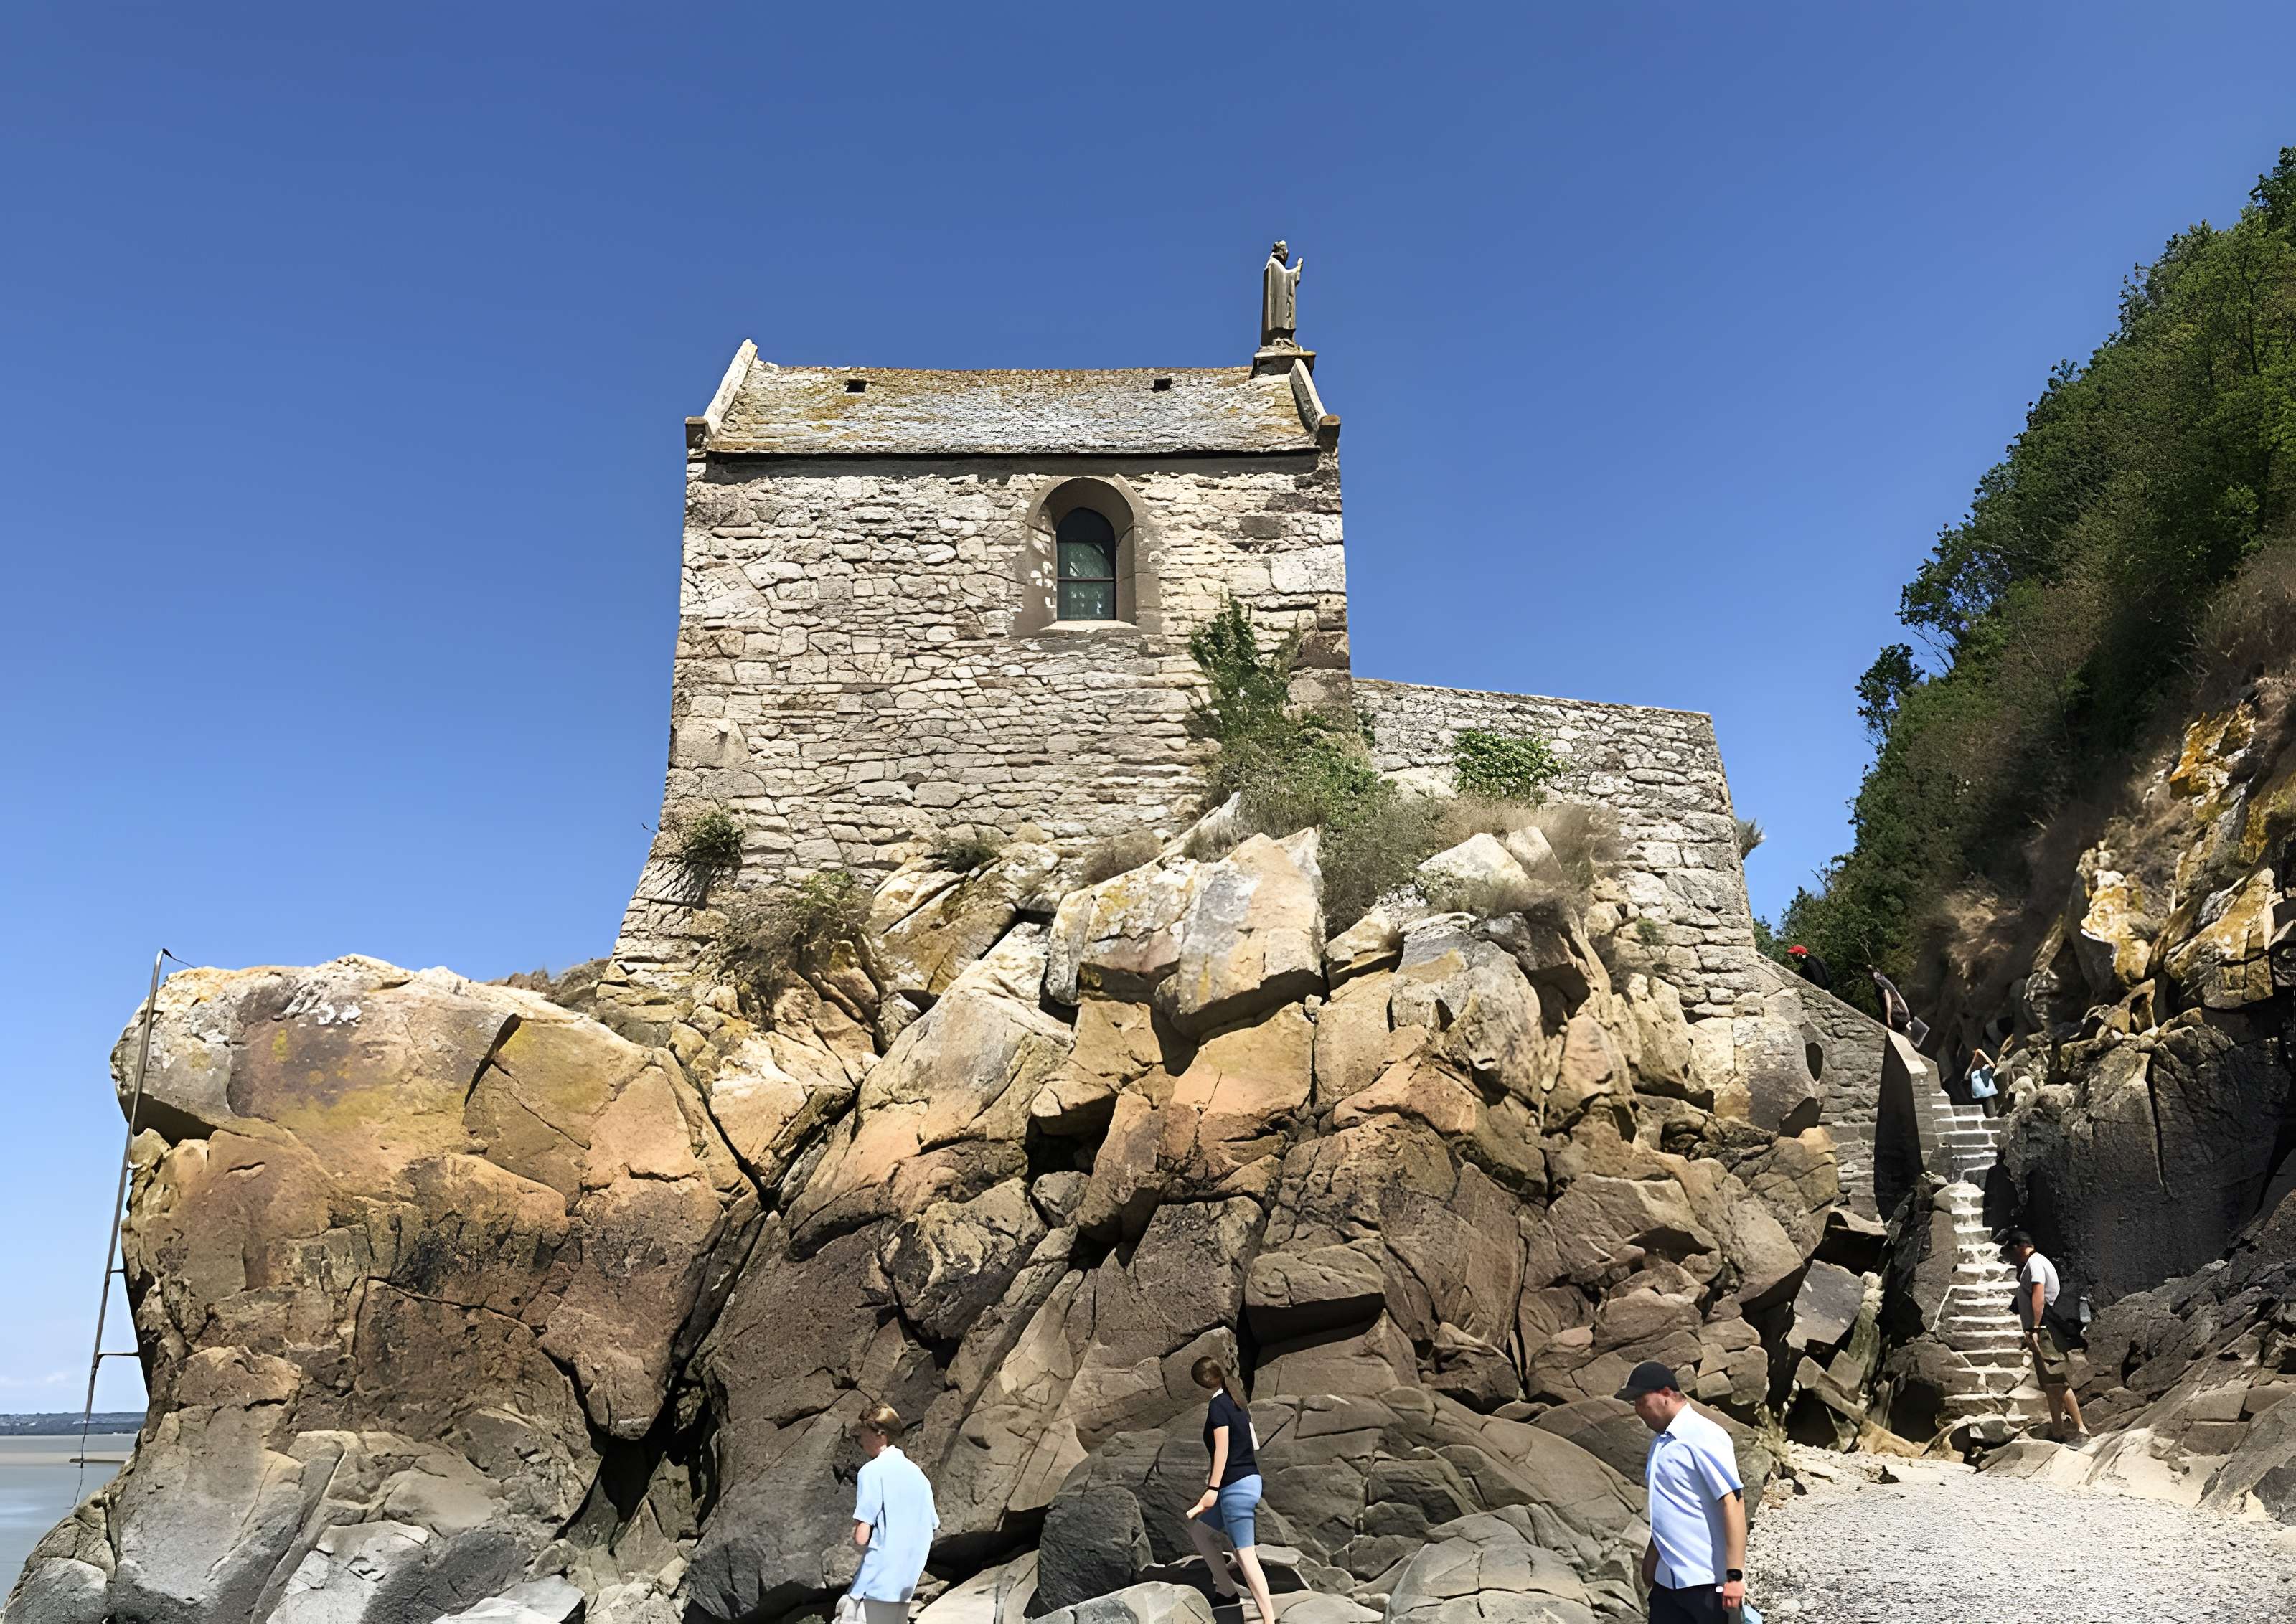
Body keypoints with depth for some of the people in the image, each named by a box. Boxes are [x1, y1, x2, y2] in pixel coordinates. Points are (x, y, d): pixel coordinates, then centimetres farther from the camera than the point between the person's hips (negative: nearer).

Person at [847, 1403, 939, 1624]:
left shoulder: (873, 1471, -9)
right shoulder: (917, 1473, 13)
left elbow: (861, 1537, -14)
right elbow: (933, 1529, 16)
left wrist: (856, 1534, 6)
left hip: (877, 1583, -8)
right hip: (906, 1586, 8)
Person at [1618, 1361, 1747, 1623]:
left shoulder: (1703, 1437, -15)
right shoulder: (1661, 1442, 12)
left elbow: (1733, 1503, -20)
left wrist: (1735, 1575, -23)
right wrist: (1652, 1557, 21)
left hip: (1708, 1581, -8)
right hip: (1667, 1579, 8)